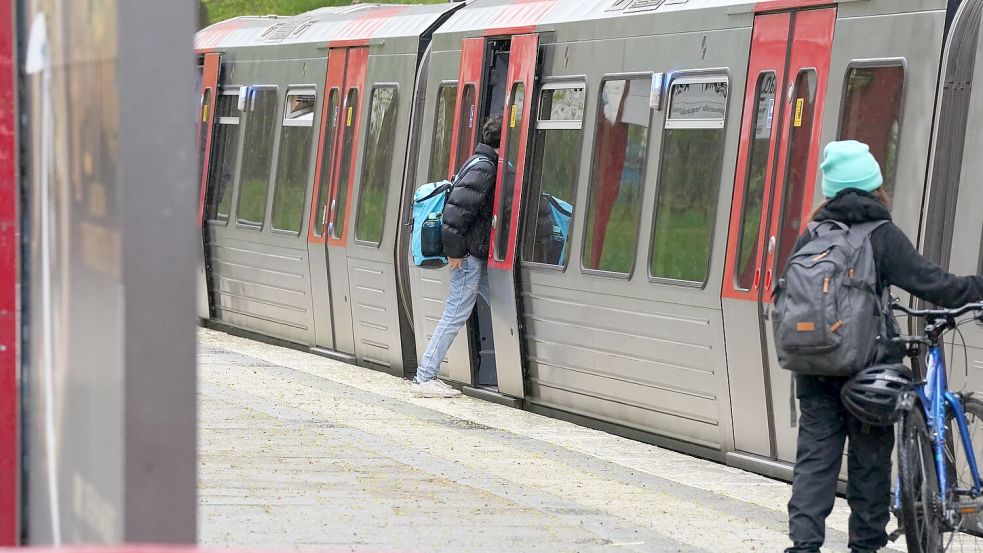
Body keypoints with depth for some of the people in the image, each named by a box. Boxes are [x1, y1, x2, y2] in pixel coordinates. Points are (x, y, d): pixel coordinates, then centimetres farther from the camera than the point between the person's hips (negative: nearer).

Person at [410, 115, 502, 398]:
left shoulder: (483, 164, 15)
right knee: (456, 316, -7)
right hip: (470, 255, -10)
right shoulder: (484, 168, -16)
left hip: (478, 255, 10)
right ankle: (424, 379, -2)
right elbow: (458, 208, -23)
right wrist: (455, 251, -20)